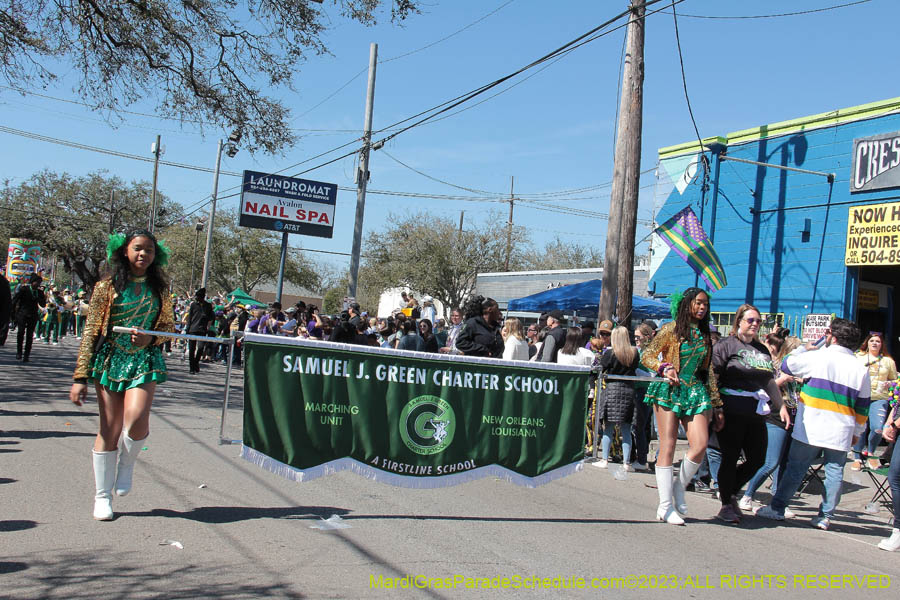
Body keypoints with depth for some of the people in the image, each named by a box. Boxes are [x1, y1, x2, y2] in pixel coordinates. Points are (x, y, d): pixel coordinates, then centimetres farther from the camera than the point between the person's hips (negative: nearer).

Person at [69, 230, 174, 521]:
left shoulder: (159, 288, 8)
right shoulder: (107, 287, 1)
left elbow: (168, 326, 16)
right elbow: (91, 332, 0)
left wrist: (151, 337, -8)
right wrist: (80, 377, -5)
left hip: (145, 361, 1)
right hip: (110, 361, -1)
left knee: (136, 419, -21)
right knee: (109, 430, 1)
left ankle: (126, 462, 11)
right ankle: (103, 497, 15)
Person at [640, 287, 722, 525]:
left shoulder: (704, 335, 15)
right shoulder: (671, 329, -1)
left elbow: (708, 371, 19)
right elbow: (647, 356, 0)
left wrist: (716, 405, 17)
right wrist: (665, 368, -19)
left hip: (695, 392, 5)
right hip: (670, 390, -5)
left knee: (700, 445, -12)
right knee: (668, 447, -5)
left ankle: (679, 486, 13)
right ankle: (665, 506, 0)